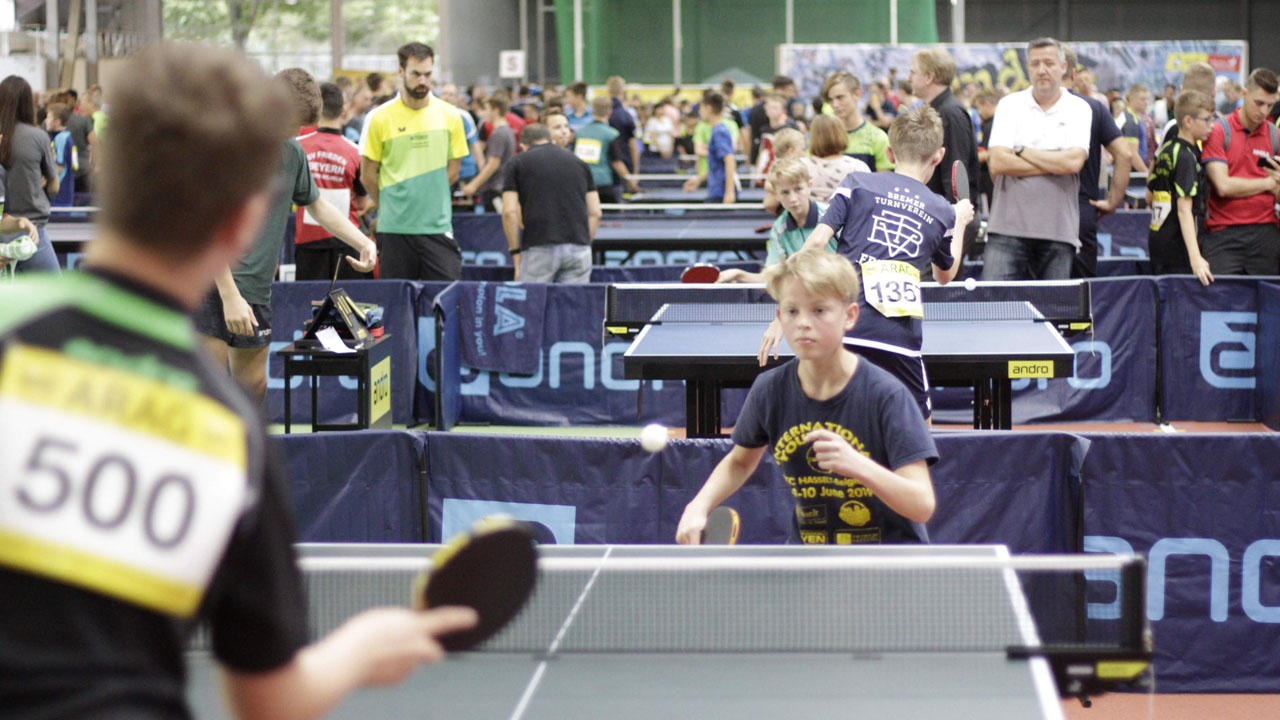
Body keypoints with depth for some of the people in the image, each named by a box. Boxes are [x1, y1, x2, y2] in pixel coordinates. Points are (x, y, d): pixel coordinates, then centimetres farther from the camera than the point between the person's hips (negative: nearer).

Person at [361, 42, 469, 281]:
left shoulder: (449, 116, 5)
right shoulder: (379, 118, -1)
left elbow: (452, 171, 10)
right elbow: (368, 174, 5)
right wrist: (387, 205, 10)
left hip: (438, 226, 1)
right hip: (395, 226, -1)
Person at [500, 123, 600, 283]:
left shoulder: (517, 163, 9)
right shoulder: (578, 162, 18)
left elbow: (509, 212, -2)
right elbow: (595, 213, 12)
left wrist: (515, 251, 6)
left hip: (539, 248, -3)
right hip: (578, 248, 3)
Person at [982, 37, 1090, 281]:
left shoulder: (1079, 109, 6)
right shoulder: (1009, 105, 7)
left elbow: (1074, 161, -10)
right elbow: (997, 162, -6)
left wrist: (1022, 151, -4)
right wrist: (1054, 165, -6)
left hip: (1059, 231, 0)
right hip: (1008, 228, 0)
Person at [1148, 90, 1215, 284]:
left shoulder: (1164, 150, 11)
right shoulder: (1186, 158, -16)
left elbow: (1150, 196, 19)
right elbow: (1184, 210, -24)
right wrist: (1195, 257, -31)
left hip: (1157, 240, 9)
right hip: (1178, 247, -9)